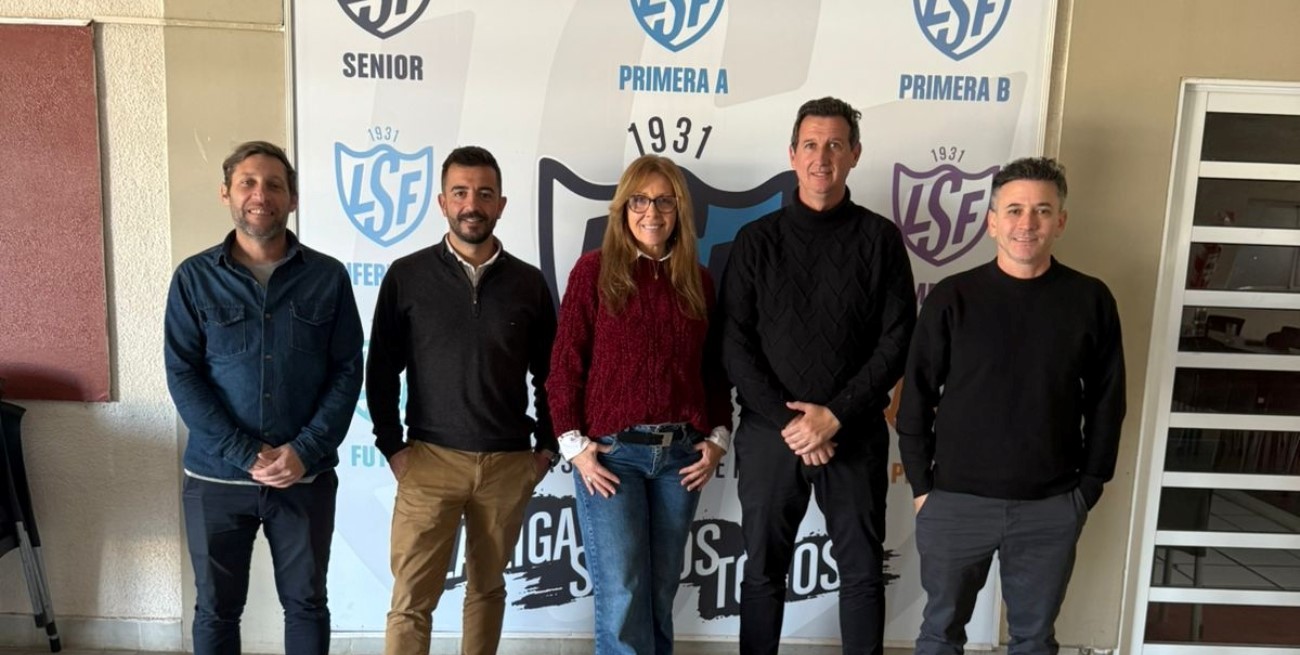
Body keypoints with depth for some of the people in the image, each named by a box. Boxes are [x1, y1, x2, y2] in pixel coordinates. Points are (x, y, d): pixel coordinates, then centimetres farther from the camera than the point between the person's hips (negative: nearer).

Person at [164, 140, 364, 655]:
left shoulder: (328, 276, -1)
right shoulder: (194, 278, 0)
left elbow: (348, 371, -2)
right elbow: (182, 375, -5)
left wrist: (306, 451, -13)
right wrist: (247, 455, -14)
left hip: (306, 476, 0)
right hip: (216, 477, 0)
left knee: (306, 602, 13)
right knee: (216, 608, 14)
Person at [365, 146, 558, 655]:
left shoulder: (528, 282, 4)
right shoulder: (407, 276, 0)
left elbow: (549, 373, 10)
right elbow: (381, 370, 3)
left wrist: (547, 446, 5)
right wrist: (393, 448, -2)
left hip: (510, 463, 2)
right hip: (431, 459, -1)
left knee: (487, 588, 14)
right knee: (411, 600, 0)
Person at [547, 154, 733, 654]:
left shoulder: (698, 279, 9)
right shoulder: (594, 269, -2)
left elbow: (715, 369, 13)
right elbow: (565, 364, -3)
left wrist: (718, 438, 3)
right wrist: (575, 445, -8)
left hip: (681, 453, 4)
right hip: (611, 451, -3)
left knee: (661, 592, 12)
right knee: (622, 598, -4)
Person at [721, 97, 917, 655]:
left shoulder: (881, 238, 2)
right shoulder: (757, 239, 2)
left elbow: (897, 342, -4)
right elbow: (735, 344, -3)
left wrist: (835, 415, -13)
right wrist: (787, 421, -12)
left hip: (855, 434, 0)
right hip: (769, 433, 1)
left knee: (863, 571, 12)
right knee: (763, 570, 12)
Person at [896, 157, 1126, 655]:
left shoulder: (1091, 300, -1)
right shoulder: (953, 297, -6)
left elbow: (1106, 403, 4)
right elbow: (916, 399, -2)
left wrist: (1088, 486, 2)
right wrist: (921, 485, -3)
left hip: (1051, 507, 1)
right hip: (955, 500, -1)